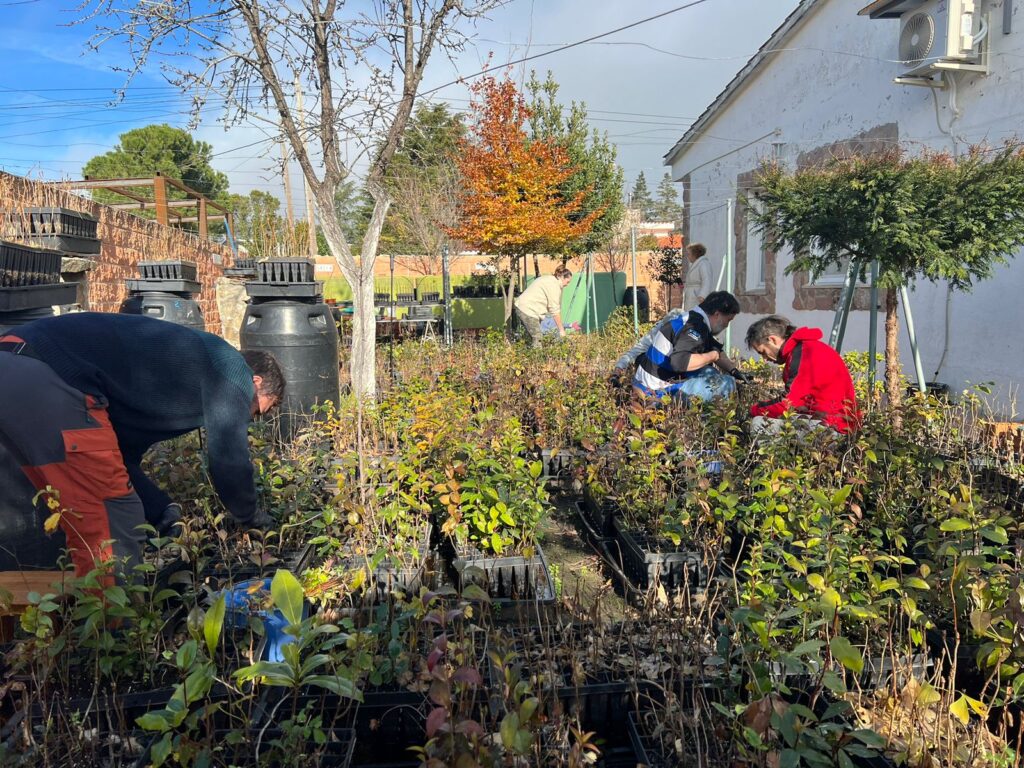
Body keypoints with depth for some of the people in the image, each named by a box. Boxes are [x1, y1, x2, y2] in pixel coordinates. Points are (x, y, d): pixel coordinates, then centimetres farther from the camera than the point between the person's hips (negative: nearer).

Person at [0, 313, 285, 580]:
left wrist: (168, 518, 24)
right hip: (50, 380, -10)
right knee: (116, 520, -1)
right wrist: (254, 519, 19)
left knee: (87, 521, 19)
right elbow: (228, 460, 2)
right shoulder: (230, 367, 4)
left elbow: (121, 458, 28)